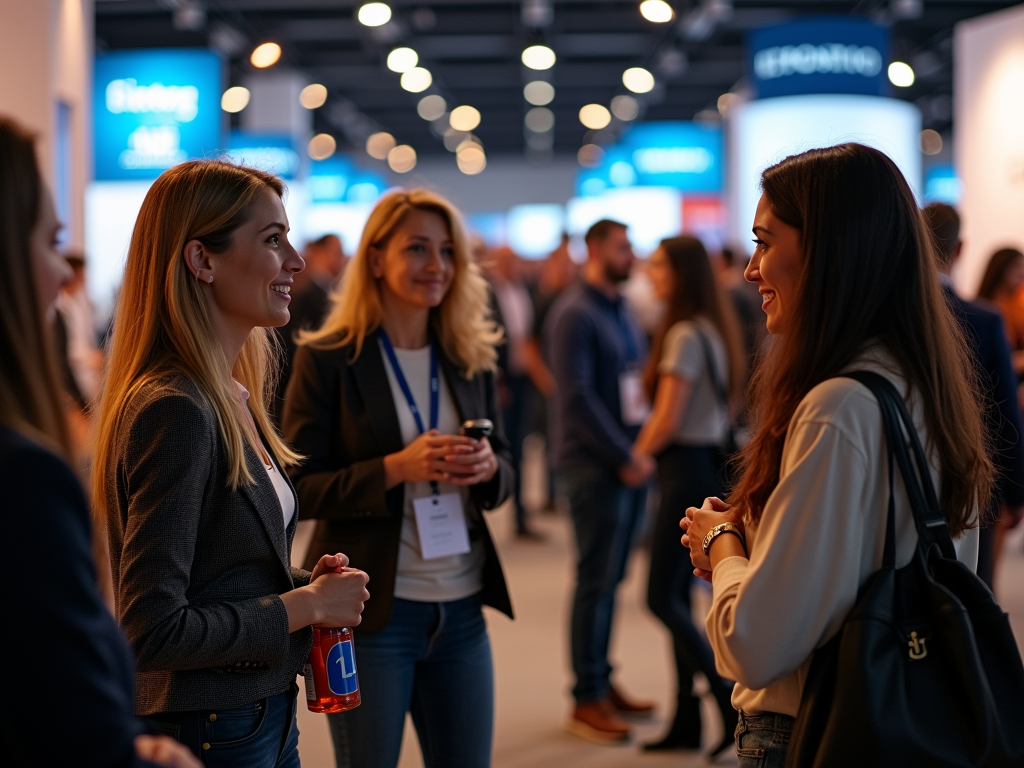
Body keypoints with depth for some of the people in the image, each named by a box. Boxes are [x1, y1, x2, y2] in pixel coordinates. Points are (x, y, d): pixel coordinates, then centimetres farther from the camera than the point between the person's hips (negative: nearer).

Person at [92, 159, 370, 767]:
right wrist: (306, 605, -15)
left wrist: (305, 582, 0)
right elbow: (150, 632, -25)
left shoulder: (236, 397, 7)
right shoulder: (176, 410, -21)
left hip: (268, 717, 9)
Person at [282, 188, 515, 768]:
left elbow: (506, 472, 14)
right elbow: (300, 490, -9)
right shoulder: (326, 360, -6)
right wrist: (396, 468, -22)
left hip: (461, 609, 5)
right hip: (370, 611, -4)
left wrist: (487, 468, -10)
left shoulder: (472, 358, 8)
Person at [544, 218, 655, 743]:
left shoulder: (621, 310, 15)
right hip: (595, 465, -7)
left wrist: (641, 449, 4)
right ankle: (587, 699, 7)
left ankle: (602, 681, 23)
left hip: (628, 460, 7)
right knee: (596, 581, -2)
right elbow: (577, 397, -17)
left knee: (611, 578, 13)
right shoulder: (574, 313, -11)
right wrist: (623, 458, -16)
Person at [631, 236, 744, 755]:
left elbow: (667, 419, -17)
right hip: (709, 463, 9)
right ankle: (686, 721, 16)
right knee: (678, 596, 11)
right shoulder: (715, 328, 12)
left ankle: (730, 702, -5)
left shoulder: (685, 335, -15)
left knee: (662, 597, -6)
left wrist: (636, 455, -1)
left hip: (686, 468, -9)